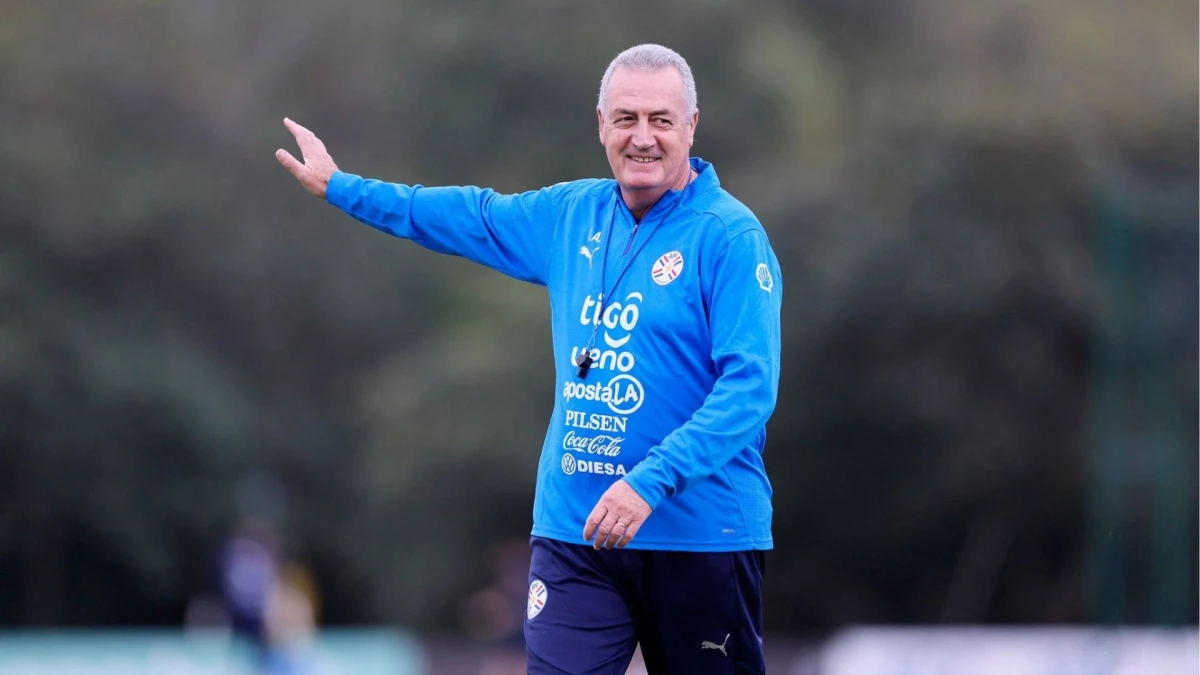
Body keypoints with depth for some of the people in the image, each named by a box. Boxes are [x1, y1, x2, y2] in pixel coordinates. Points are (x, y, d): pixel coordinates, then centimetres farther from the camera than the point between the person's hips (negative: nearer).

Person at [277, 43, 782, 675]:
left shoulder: (731, 236, -10)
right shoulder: (571, 215, 9)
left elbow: (749, 384, -18)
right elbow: (473, 217, 26)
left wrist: (651, 483, -27)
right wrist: (341, 188, 31)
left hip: (701, 537, -4)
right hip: (573, 532, 4)